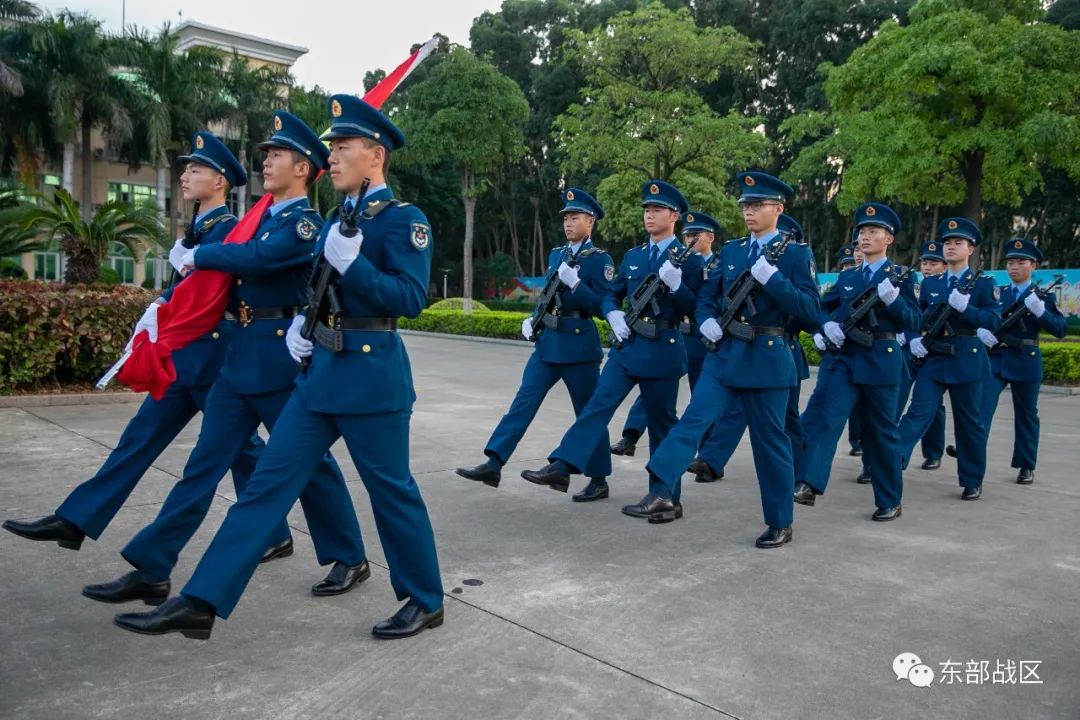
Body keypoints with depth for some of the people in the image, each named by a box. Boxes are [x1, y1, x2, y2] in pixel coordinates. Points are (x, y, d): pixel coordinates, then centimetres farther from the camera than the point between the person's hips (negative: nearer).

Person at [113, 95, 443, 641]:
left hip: (372, 375, -8)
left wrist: (352, 262, -22)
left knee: (392, 490, 3)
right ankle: (200, 604, 11)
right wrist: (300, 322, 8)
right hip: (321, 370, 8)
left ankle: (425, 601, 22)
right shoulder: (337, 221, 16)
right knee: (268, 482, 6)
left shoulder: (404, 218, -8)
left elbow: (410, 299, -17)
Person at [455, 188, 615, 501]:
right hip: (547, 342, 6)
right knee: (524, 401, 0)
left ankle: (599, 481, 15)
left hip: (579, 344, -6)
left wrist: (574, 282, -22)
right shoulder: (556, 255, 14)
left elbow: (602, 306, -13)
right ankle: (493, 464, -1)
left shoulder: (600, 259, -6)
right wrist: (533, 320, 6)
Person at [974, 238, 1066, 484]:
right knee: (982, 404, -16)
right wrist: (980, 331, -12)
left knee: (1026, 414, 8)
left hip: (1027, 361, -1)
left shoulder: (1043, 295, 2)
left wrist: (1039, 311, -23)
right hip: (995, 358, 2)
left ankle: (1027, 467, 19)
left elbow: (1060, 329, -7)